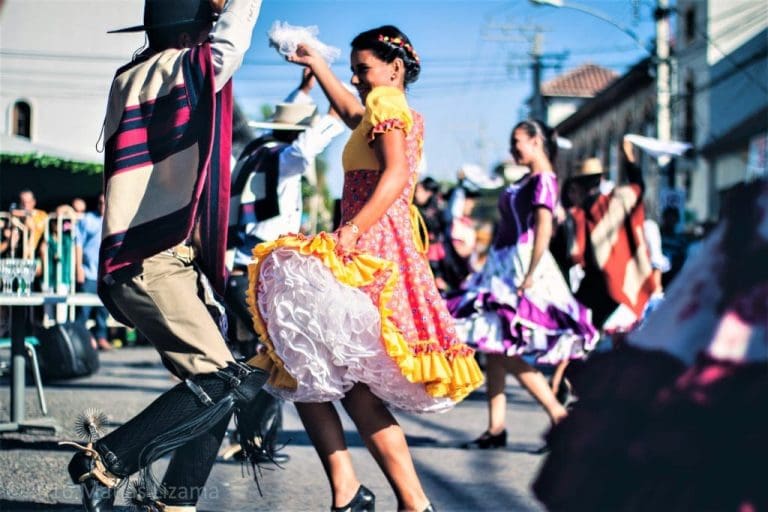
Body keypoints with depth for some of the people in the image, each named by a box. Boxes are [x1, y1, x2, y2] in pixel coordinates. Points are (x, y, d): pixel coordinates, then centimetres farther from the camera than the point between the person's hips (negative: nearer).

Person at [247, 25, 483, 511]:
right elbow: (351, 111, 49)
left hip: (373, 251, -10)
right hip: (378, 251, 10)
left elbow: (394, 175, -19)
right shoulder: (385, 112, 26)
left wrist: (353, 228, -29)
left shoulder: (387, 102, -2)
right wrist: (317, 65, 57)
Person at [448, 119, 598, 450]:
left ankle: (558, 415, -7)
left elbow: (544, 229, -22)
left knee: (502, 349, -12)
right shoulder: (526, 181, 17)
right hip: (503, 267, 10)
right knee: (492, 348, 7)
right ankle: (495, 428, 9)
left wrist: (529, 277, -27)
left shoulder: (544, 180, -12)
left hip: (520, 267, -10)